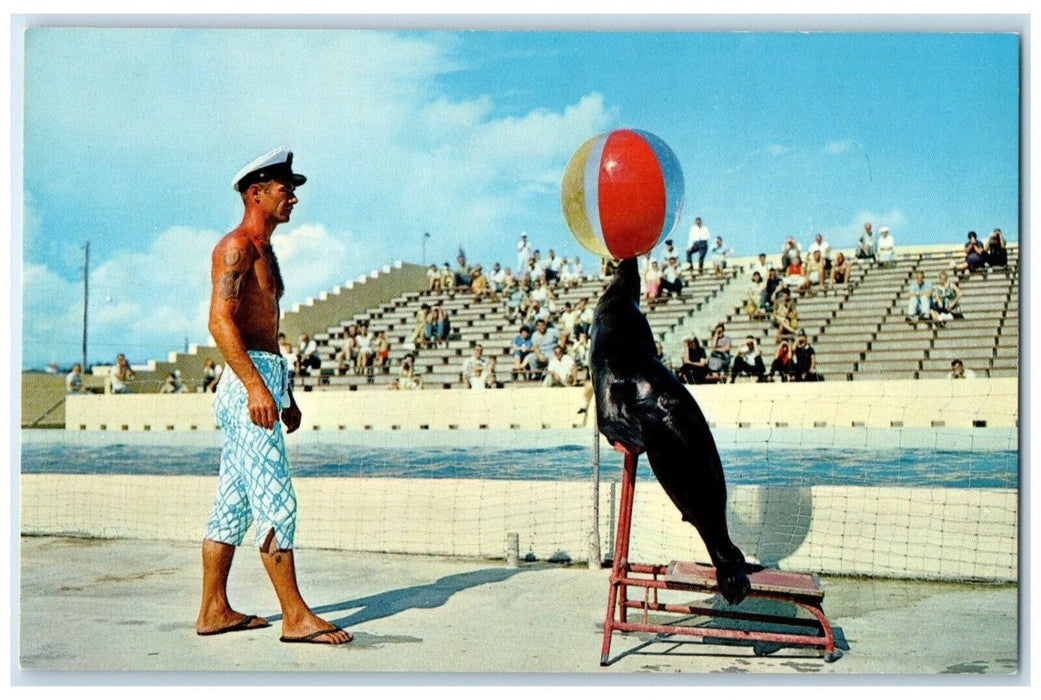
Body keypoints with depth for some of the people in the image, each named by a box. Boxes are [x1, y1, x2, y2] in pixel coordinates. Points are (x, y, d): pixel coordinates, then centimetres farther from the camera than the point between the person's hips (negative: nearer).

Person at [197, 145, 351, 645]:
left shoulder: (265, 251, 22)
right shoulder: (236, 247, -9)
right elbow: (220, 321, -21)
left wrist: (287, 395, 26)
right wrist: (256, 385, -29)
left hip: (263, 384, 10)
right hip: (247, 383, -10)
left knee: (233, 502, 11)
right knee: (276, 501, -9)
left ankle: (214, 611, 16)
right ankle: (295, 616, -7)